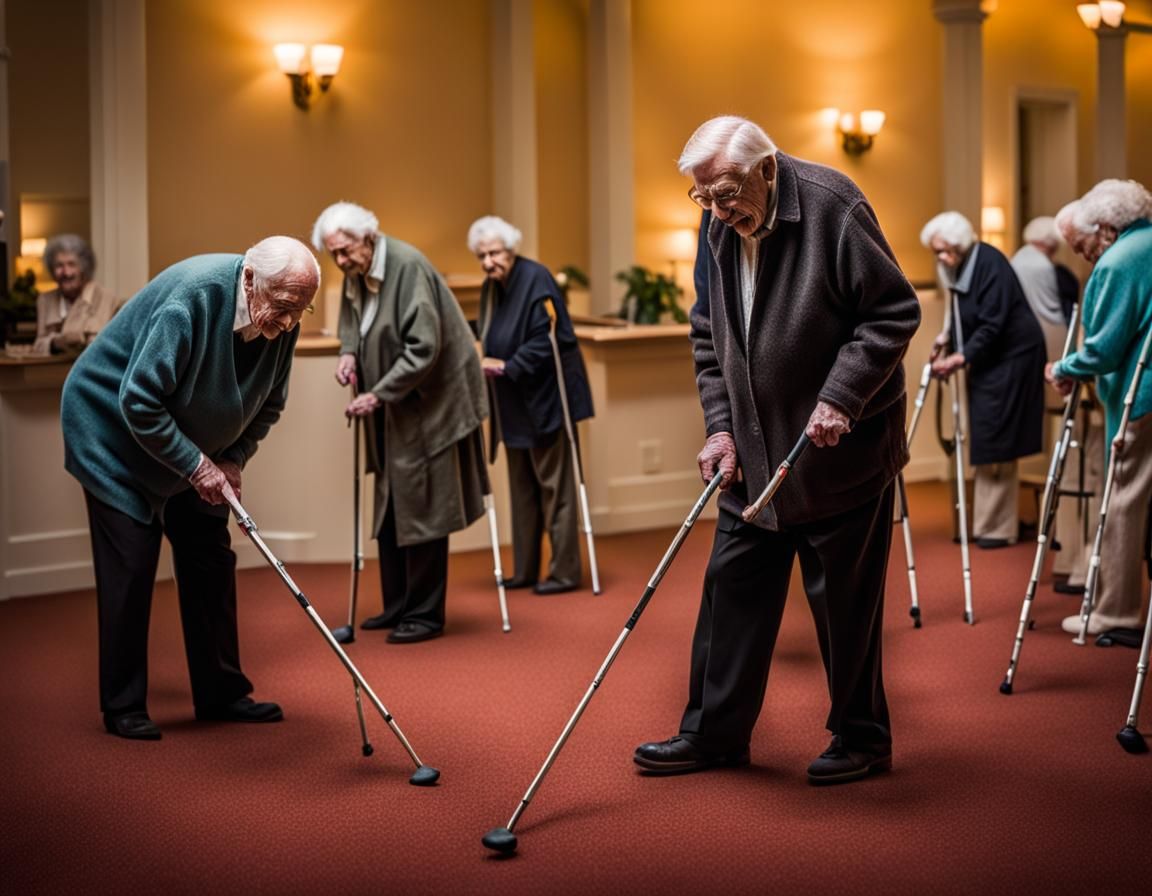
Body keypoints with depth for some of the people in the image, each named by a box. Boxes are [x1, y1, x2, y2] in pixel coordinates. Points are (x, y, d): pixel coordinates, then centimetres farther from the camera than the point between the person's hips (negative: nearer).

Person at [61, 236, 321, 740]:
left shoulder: (281, 322, -12)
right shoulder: (190, 298, -33)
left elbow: (269, 404, 4)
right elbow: (139, 403, -31)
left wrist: (234, 461, -10)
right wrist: (197, 466, -25)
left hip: (193, 448, 7)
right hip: (115, 433, -7)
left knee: (212, 563, 5)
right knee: (130, 566, -7)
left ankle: (221, 693, 14)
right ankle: (122, 707, 3)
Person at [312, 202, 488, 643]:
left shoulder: (408, 267, -22)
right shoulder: (356, 273, 4)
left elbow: (423, 348, -25)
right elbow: (351, 318, 23)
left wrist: (378, 395, -23)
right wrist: (349, 352, 1)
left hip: (428, 404, -9)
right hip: (393, 408, 9)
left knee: (421, 512, -2)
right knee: (390, 511, 13)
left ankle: (424, 614, 8)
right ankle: (398, 607, 24)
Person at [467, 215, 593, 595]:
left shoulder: (535, 279, -15)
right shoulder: (490, 288, 9)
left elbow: (546, 340, -20)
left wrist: (507, 367, -21)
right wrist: (487, 362, 1)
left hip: (545, 400, -8)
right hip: (514, 406, 8)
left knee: (553, 488, -3)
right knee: (522, 489, 12)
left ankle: (565, 572, 4)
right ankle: (525, 570, 19)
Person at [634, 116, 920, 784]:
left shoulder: (835, 208, -16)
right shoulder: (720, 232, 3)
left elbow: (896, 312, -14)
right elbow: (709, 336, 13)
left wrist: (840, 397, -20)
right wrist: (721, 426, 4)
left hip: (842, 451, -6)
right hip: (755, 453, 6)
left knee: (844, 598, 2)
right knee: (734, 588, 8)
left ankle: (862, 739, 18)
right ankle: (714, 733, 19)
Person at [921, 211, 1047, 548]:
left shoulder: (990, 264, -19)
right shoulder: (960, 268, 7)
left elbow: (992, 325, -23)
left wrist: (961, 358, -24)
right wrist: (947, 338, 0)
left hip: (1011, 358, -9)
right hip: (987, 360, 9)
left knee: (996, 443, -6)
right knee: (986, 443, 10)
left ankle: (998, 528, 1)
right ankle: (990, 521, 16)